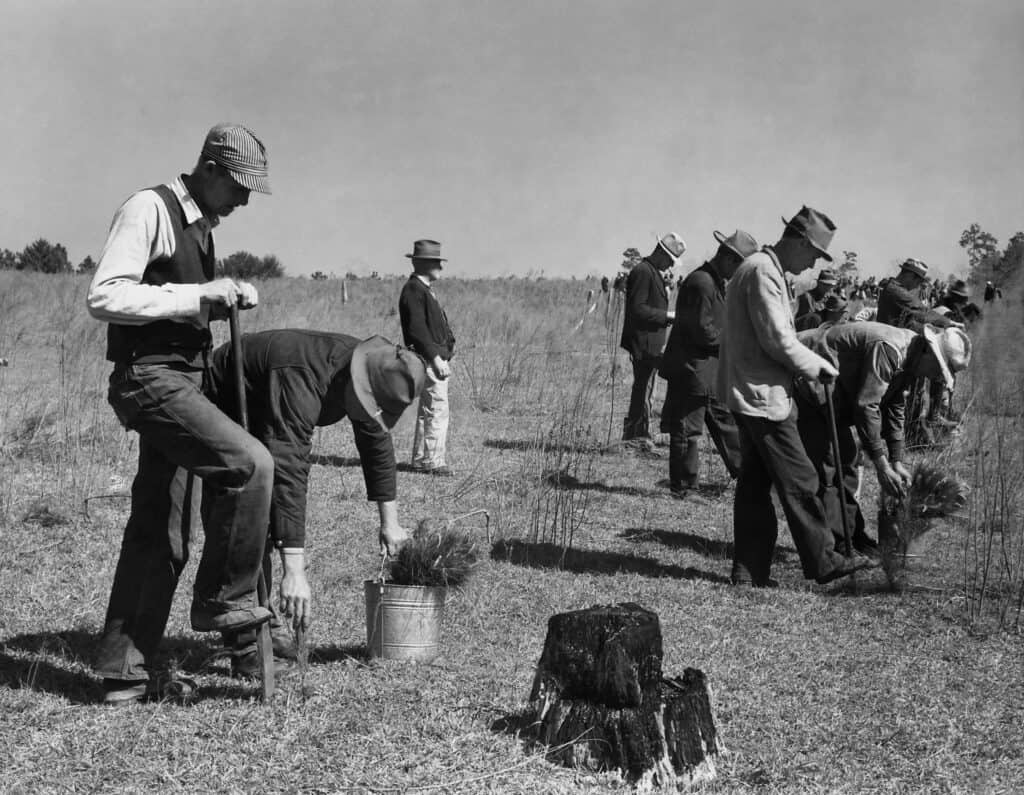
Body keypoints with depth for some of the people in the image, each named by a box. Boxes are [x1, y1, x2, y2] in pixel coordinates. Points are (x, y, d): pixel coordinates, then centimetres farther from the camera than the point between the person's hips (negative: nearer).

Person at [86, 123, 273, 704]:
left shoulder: (199, 224, 17)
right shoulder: (149, 210, -12)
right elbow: (104, 298, -21)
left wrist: (227, 298, 8)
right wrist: (199, 296, -22)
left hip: (182, 381, 10)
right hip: (150, 378, -10)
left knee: (160, 536, 9)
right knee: (250, 464, -22)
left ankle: (127, 671, 15)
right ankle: (224, 601, -6)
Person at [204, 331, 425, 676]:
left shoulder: (361, 376, -15)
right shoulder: (300, 378, -42)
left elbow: (377, 443, 2)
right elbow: (288, 470, -49)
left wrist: (390, 522, 7)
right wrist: (295, 571, -54)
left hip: (255, 420, 9)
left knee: (266, 512, 10)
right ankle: (246, 647, -16)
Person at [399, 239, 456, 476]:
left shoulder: (425, 290, 20)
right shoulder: (413, 290, -13)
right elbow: (417, 329, -21)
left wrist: (444, 358, 18)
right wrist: (435, 358, -24)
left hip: (437, 358, 11)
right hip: (429, 360, -11)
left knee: (427, 412, 14)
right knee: (438, 411, -10)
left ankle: (420, 460, 20)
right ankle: (434, 462, -8)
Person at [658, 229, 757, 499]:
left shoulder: (716, 283, 14)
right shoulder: (701, 283, -20)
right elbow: (702, 332, -22)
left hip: (711, 372, 10)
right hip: (692, 369, -10)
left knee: (726, 421, 16)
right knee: (688, 431, -1)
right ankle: (681, 489, 6)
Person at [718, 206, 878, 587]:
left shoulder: (763, 268, 17)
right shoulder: (763, 272, -16)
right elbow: (778, 340, -20)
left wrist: (810, 361, 13)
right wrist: (817, 365, -8)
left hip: (750, 394, 11)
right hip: (764, 395, -11)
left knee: (754, 484, 11)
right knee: (799, 481, -3)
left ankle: (749, 570, 14)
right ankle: (824, 562, 4)